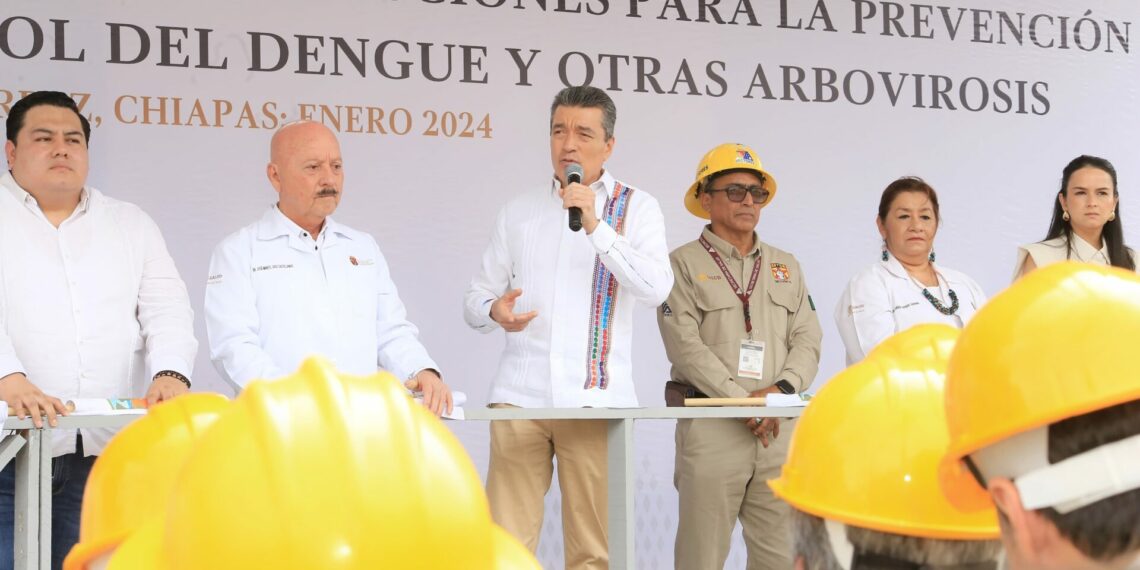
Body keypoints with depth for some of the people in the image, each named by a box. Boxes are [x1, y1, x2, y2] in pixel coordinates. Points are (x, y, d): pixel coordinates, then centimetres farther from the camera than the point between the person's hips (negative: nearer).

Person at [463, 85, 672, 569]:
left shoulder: (636, 207, 7)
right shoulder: (519, 211, 16)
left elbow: (656, 289, -8)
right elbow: (476, 298, 17)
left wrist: (596, 226, -15)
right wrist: (494, 311, -6)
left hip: (595, 398, -2)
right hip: (520, 394, 2)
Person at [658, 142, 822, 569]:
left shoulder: (786, 266, 19)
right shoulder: (684, 263, 3)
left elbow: (808, 340, 9)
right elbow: (686, 345, -9)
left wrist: (781, 388, -10)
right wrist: (743, 402, -15)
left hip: (779, 429, 4)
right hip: (710, 428, -4)